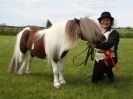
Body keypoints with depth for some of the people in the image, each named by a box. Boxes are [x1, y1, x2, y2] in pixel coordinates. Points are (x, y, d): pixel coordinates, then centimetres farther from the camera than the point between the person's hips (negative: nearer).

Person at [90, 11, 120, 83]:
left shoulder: (114, 33, -12)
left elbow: (109, 44, -30)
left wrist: (96, 45, -43)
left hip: (109, 58, -5)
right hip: (98, 58, 5)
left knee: (103, 66, -38)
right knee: (94, 80, 8)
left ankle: (110, 75, -4)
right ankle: (102, 73, 42)